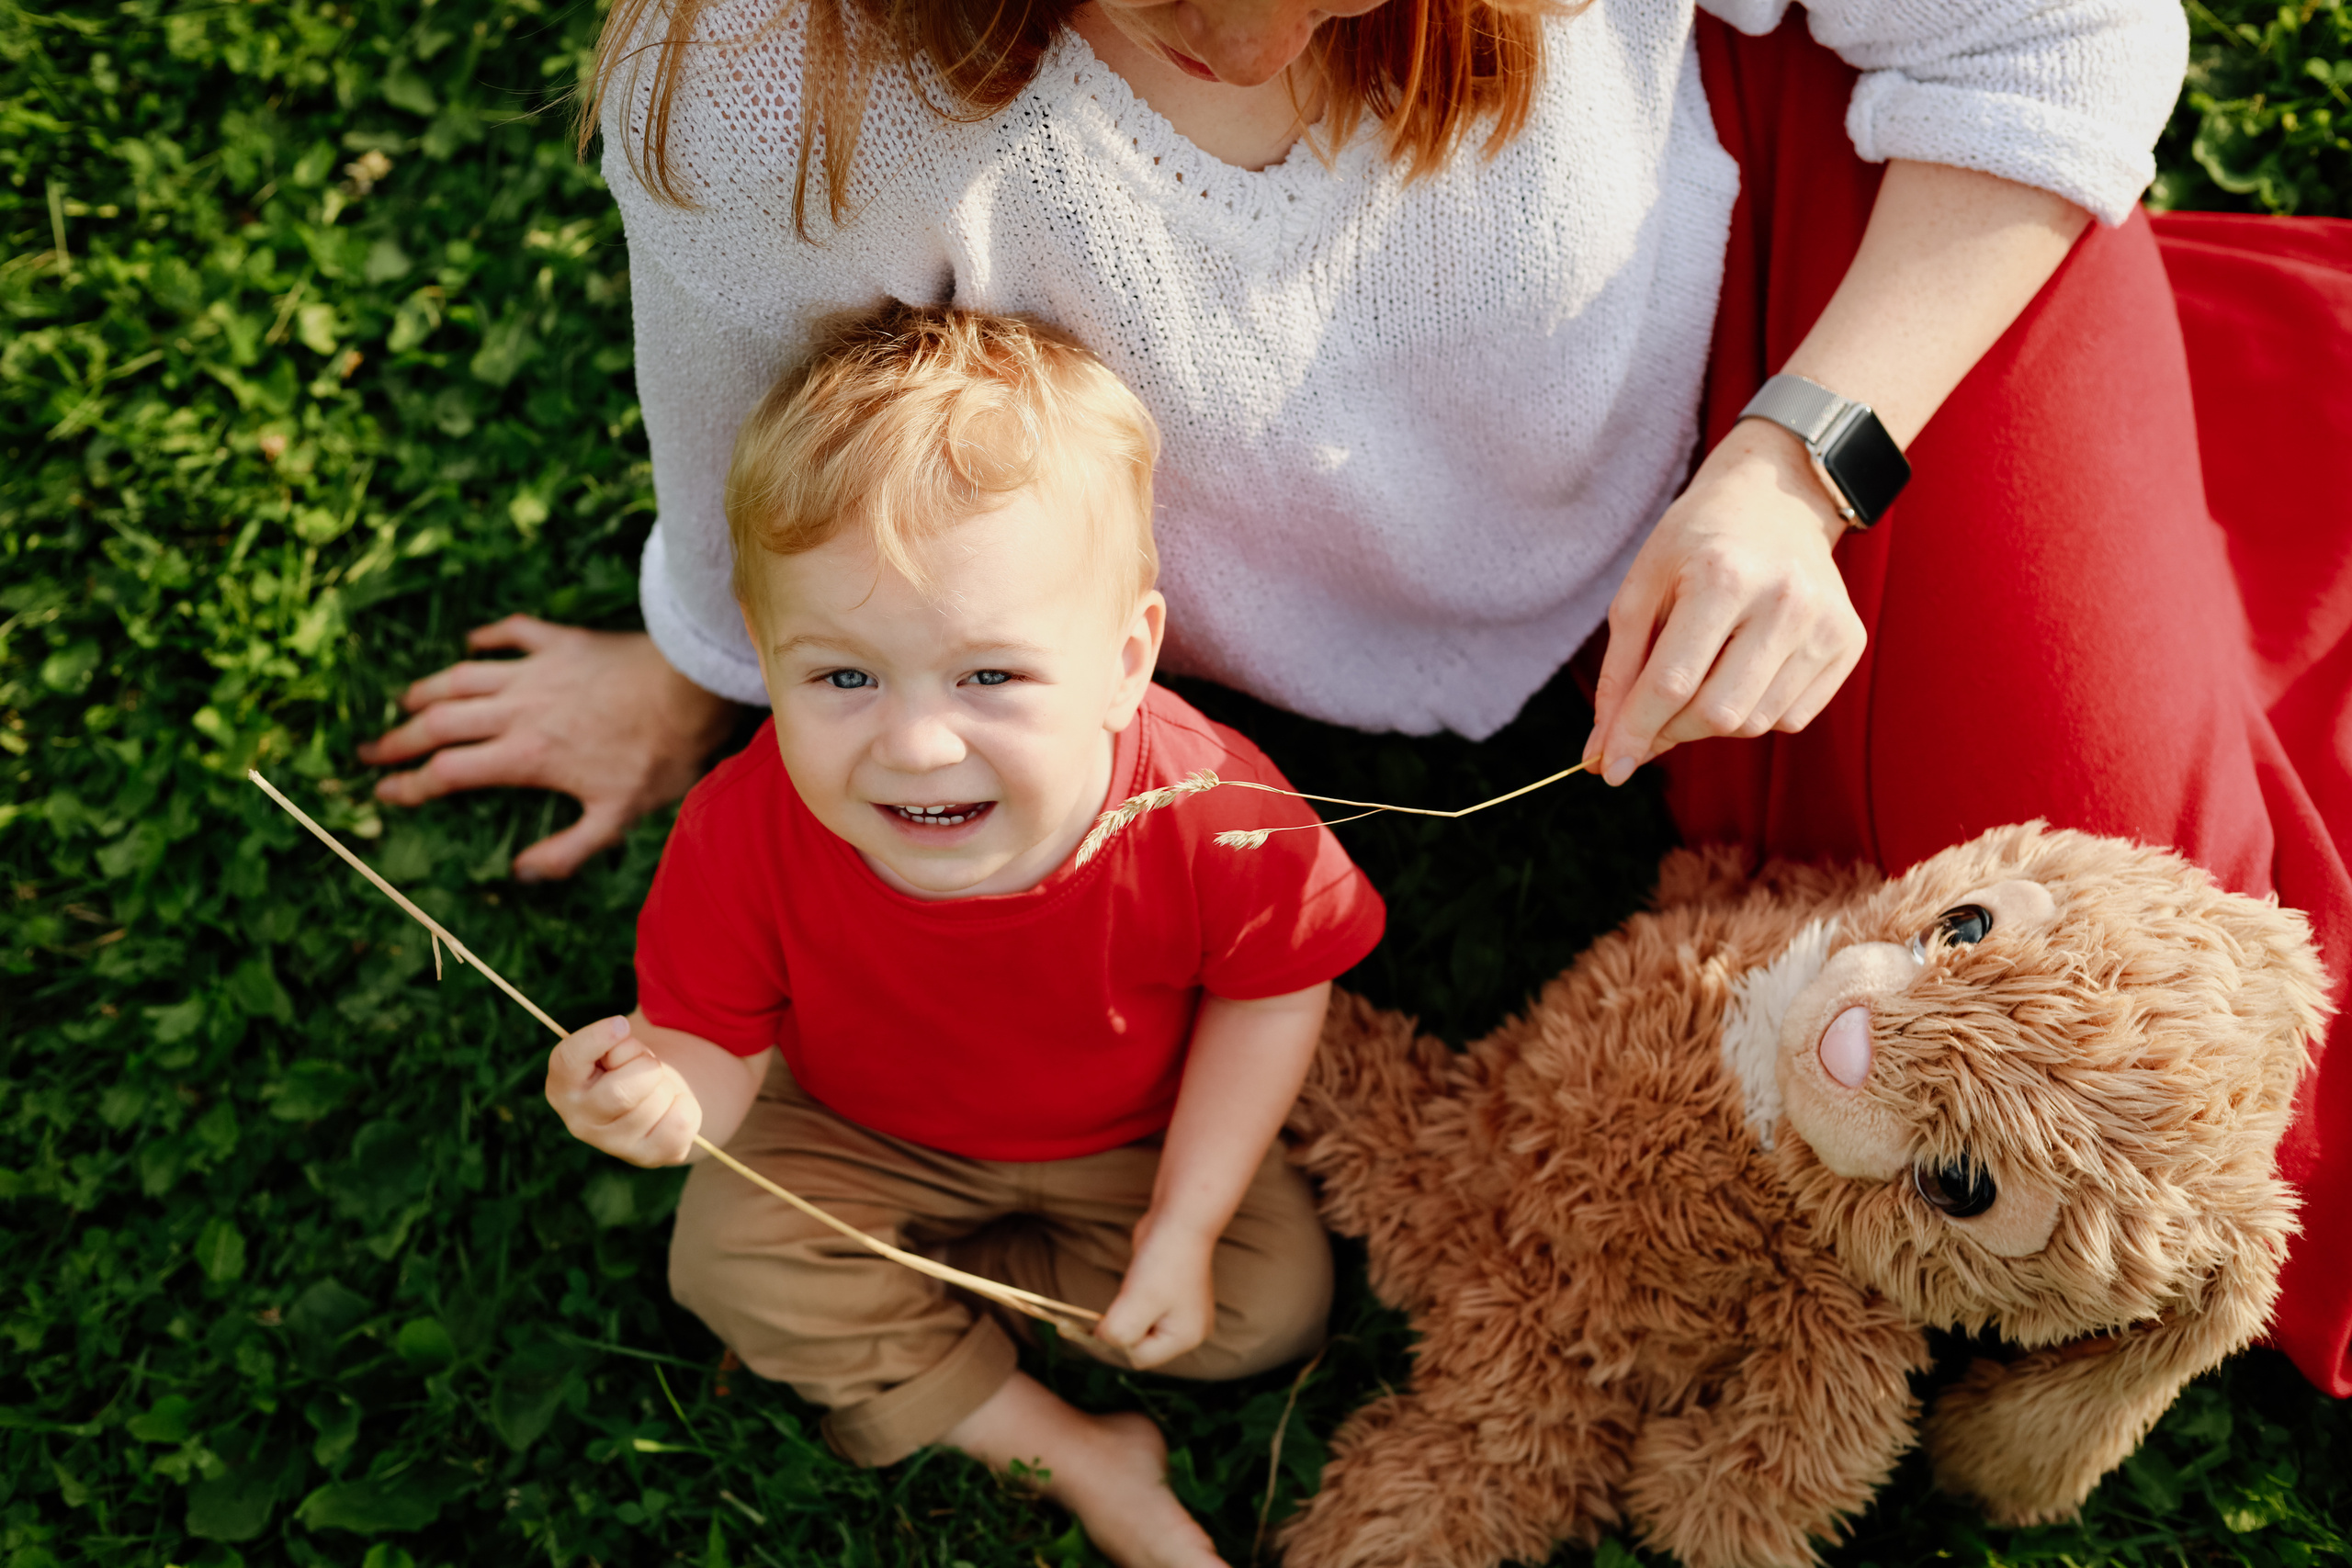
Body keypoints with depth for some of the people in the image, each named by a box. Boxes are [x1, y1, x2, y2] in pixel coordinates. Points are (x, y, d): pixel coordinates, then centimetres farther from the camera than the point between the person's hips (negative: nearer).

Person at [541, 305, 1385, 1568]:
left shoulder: (1206, 813, -37)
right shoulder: (745, 836, -35)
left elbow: (1269, 991, -17)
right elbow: (718, 1038, -22)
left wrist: (1182, 1227, -16)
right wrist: (666, 1093, -48)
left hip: (1139, 1134, 0)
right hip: (859, 1129, 0)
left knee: (1272, 1307, -9)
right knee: (729, 1255, -20)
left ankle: (879, 1314, 2)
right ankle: (1072, 1458, -6)